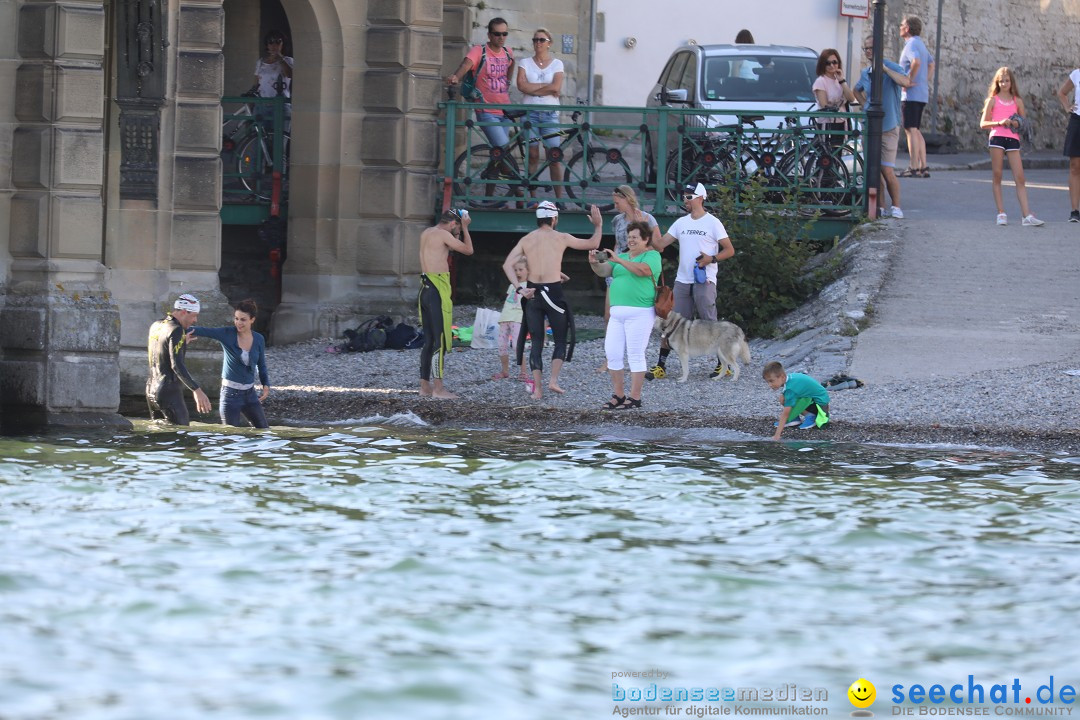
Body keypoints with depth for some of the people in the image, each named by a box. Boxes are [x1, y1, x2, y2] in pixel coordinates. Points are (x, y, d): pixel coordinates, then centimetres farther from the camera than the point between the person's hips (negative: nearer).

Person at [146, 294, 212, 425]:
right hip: (169, 393, -9)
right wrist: (197, 390, -30)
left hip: (151, 391, 9)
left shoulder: (156, 326, 12)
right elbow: (177, 365, -25)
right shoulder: (176, 330, -15)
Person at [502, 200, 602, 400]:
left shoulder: (526, 240, 7)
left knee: (536, 341, 8)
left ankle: (537, 388, 1)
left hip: (532, 292, 3)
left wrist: (520, 288, -6)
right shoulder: (561, 238, 0)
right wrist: (598, 225, 27)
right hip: (553, 291, -3)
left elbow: (507, 265, -3)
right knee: (561, 340, 11)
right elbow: (593, 244, 12)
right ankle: (554, 380, -7)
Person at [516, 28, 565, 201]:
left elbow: (556, 88, -7)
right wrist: (545, 87, -6)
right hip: (530, 112, 1)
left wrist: (533, 89, -6)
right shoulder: (525, 63, 8)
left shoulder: (556, 64, 7)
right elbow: (522, 85, -7)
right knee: (533, 155, -1)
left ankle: (559, 197, -4)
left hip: (550, 113, -1)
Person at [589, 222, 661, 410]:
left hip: (639, 312, -7)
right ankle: (618, 395, 14)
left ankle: (635, 398, -1)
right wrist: (595, 263, -12)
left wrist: (619, 260, -23)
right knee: (612, 353, 4)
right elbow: (603, 271, 9)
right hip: (617, 313, 7)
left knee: (635, 355, -5)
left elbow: (642, 270, -20)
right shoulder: (623, 256, 20)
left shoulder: (652, 256, 0)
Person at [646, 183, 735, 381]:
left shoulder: (712, 222, -3)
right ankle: (661, 366, 3)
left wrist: (712, 259, -20)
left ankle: (724, 364, 7)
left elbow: (729, 250, -4)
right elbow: (660, 244, 9)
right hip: (682, 280, 5)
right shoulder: (681, 223, 13)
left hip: (704, 281, -5)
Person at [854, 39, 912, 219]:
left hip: (888, 128, -6)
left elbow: (905, 82, -28)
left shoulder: (891, 67, -8)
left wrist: (884, 68, -26)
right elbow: (857, 91, 33)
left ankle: (896, 208, 0)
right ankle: (880, 207, 12)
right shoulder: (865, 73, 12)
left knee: (887, 171, -11)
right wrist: (864, 105, 14)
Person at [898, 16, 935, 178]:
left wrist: (909, 80, -21)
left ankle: (913, 168, -13)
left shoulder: (911, 44, -12)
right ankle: (923, 167, 12)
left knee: (911, 130, -10)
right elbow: (931, 63, 30)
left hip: (911, 93, -10)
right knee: (916, 131, 14)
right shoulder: (921, 44, 19)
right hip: (922, 94, 10)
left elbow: (916, 61, -31)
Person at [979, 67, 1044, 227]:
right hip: (997, 137, -1)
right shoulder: (993, 100, 8)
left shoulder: (1017, 101, 12)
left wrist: (1018, 124, -6)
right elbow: (983, 124, 5)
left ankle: (1026, 215, -12)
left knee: (1020, 178, -6)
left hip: (1013, 139, 1)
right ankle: (1001, 213, 6)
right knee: (997, 176, 1)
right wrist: (999, 123, -12)